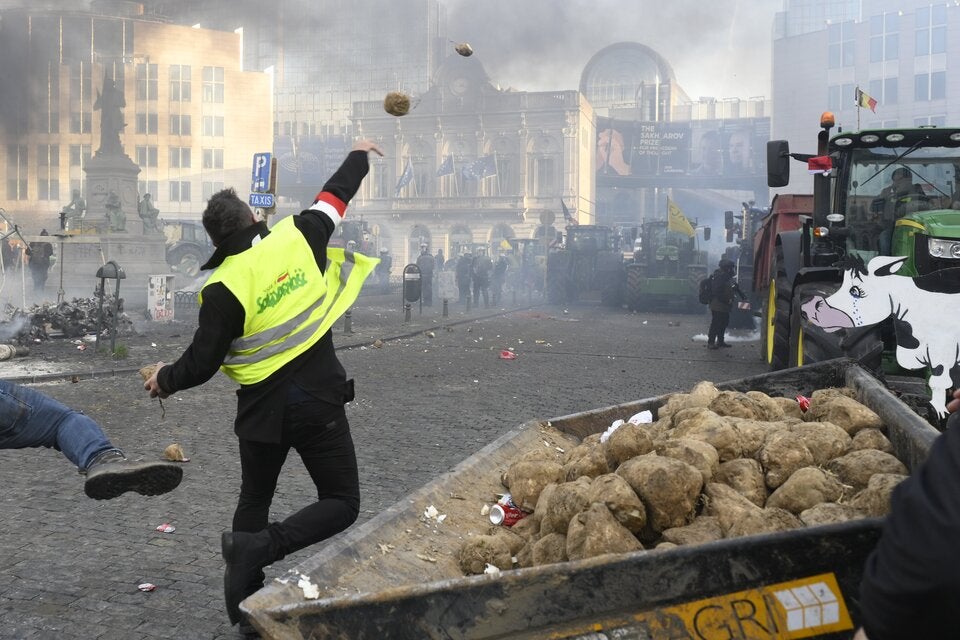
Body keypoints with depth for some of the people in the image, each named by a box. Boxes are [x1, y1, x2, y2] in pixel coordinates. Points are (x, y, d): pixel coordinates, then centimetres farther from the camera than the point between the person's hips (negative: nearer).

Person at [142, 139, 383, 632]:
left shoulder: (222, 289, -12)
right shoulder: (297, 238, -6)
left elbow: (202, 364, -10)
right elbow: (333, 199, 12)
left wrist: (165, 380, 11)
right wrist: (357, 157, 31)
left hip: (263, 408, 0)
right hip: (319, 399, 0)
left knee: (254, 503, 20)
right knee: (341, 504, 7)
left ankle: (243, 603, 21)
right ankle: (260, 547, -15)